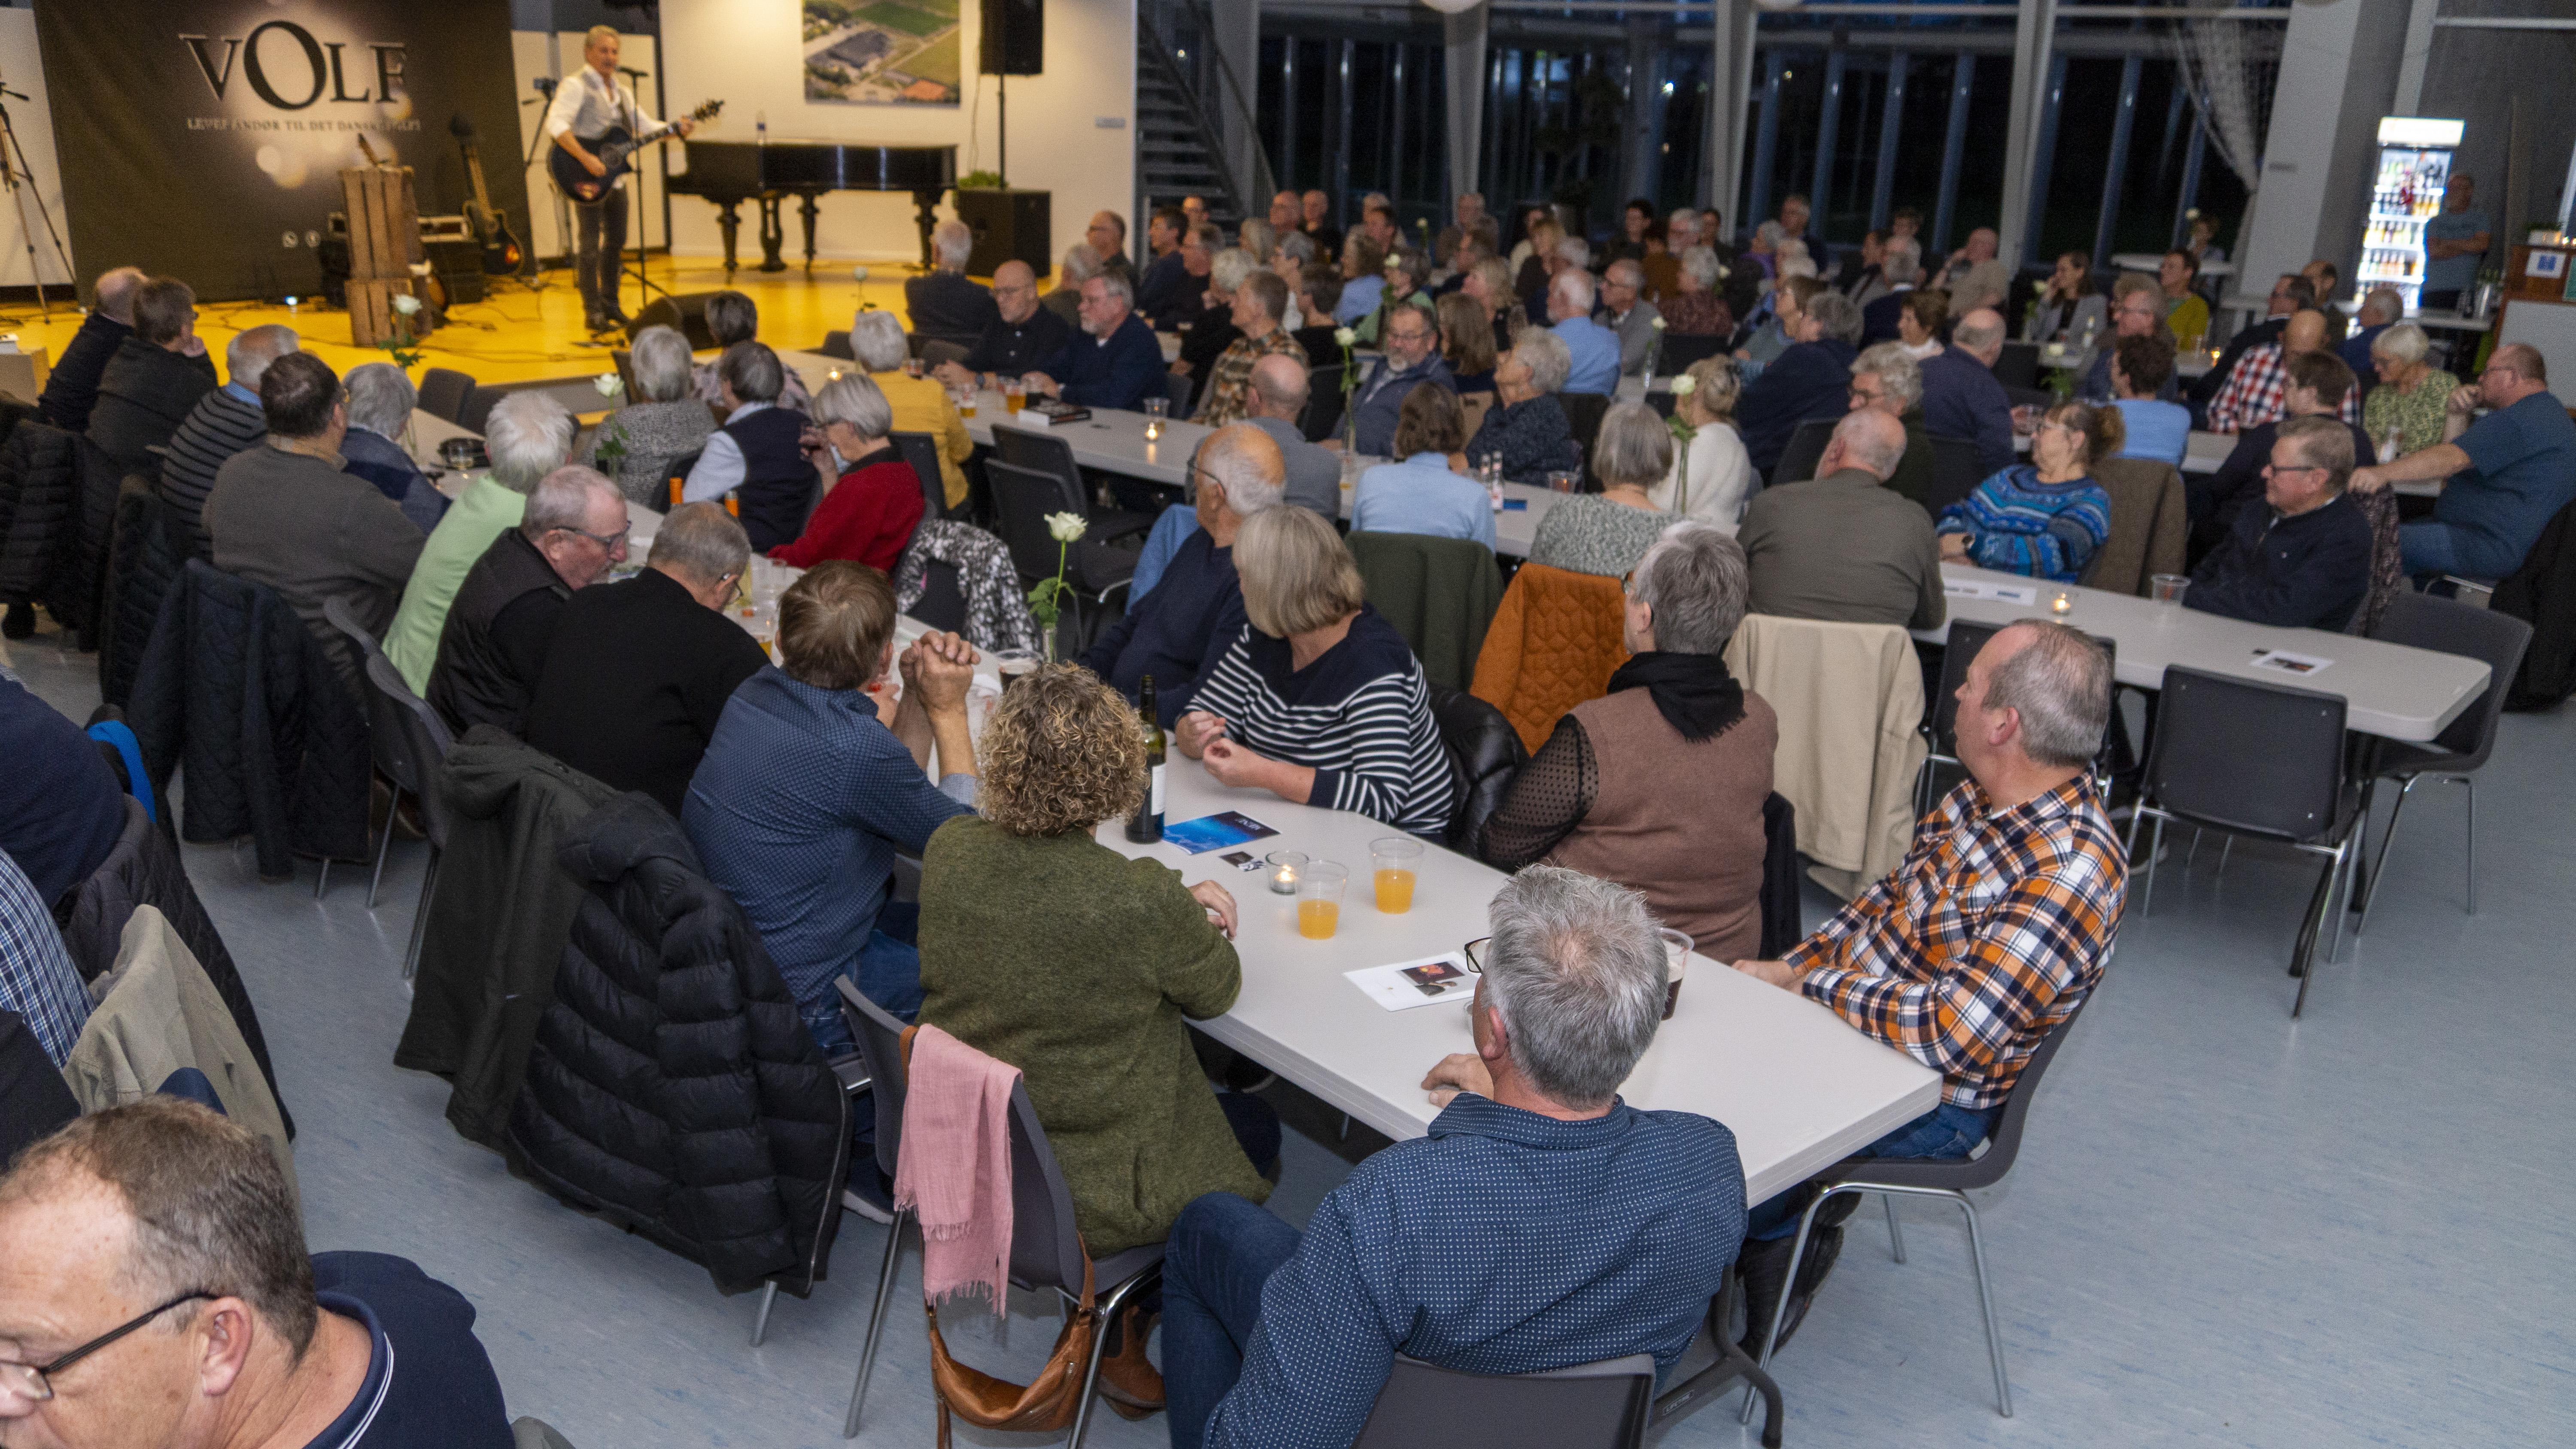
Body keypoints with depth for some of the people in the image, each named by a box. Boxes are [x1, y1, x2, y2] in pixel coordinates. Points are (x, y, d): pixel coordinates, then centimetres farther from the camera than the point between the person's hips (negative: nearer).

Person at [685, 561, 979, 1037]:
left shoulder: (759, 690, -4)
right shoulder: (852, 746, -31)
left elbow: (893, 789, 8)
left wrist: (917, 697, -4)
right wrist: (948, 710, -7)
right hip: (802, 1008, -8)